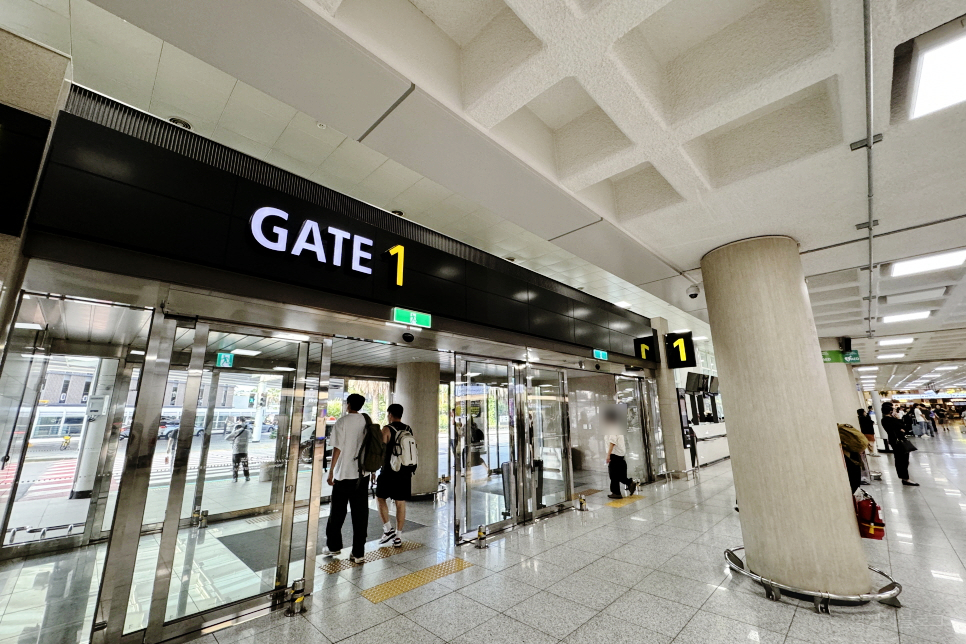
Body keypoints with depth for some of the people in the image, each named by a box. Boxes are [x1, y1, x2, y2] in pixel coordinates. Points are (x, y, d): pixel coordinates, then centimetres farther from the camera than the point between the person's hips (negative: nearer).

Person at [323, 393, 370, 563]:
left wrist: (331, 470, -4)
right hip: (362, 473, 4)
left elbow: (337, 448, -12)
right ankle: (358, 553, 12)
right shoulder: (366, 421, 3)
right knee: (360, 513, 8)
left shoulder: (342, 422, -10)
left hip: (344, 473, -4)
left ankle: (333, 546, 30)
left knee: (337, 512, 15)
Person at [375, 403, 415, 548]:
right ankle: (398, 537, 17)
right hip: (405, 472, 5)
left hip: (389, 471, -5)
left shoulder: (387, 429, -10)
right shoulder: (408, 430, 8)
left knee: (380, 498, 15)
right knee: (401, 503, 10)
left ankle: (388, 529, 10)